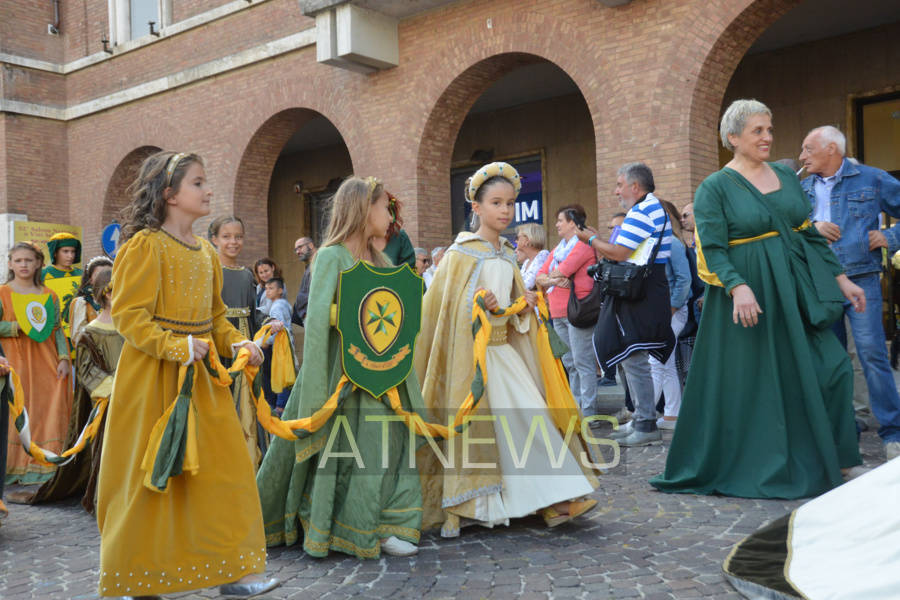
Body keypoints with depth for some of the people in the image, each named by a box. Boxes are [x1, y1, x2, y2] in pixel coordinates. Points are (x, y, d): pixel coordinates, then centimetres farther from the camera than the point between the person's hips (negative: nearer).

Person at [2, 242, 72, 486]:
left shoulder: (49, 296, 13)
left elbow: (58, 329, 11)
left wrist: (64, 359, 0)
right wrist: (20, 326, -12)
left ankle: (45, 467, 1)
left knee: (50, 414, -4)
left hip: (47, 365, 3)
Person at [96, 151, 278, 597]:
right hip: (154, 376, -7)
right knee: (151, 473, 2)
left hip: (201, 376, 7)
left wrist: (235, 343, 0)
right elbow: (128, 315, -15)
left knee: (223, 466, 6)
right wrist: (175, 346, -25)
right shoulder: (145, 245, -9)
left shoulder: (205, 252, 13)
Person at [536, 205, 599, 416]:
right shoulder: (558, 248, 20)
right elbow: (540, 276, 13)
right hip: (558, 313, 9)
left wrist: (551, 276, 6)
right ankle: (576, 405, 18)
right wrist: (555, 280, -8)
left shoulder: (582, 246, -7)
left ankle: (588, 410, -6)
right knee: (570, 363, 11)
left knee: (582, 362, -8)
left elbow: (561, 272, -16)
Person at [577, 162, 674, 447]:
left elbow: (619, 253, -19)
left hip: (640, 296, -11)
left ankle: (647, 426, -2)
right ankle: (640, 420, 23)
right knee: (632, 358, 16)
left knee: (633, 359, -8)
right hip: (649, 292, 11)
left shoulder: (642, 211, -14)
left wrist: (591, 239, -4)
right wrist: (598, 240, 16)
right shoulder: (654, 207, 20)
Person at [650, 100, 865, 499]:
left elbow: (811, 234, 16)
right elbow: (712, 249, -14)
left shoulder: (787, 176, 12)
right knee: (750, 384, 1)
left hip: (797, 290, 6)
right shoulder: (715, 188, -5)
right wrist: (738, 287, -28)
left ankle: (817, 462, 16)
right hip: (749, 296, -5)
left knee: (830, 369, 0)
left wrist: (842, 279, 13)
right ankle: (758, 469, 17)